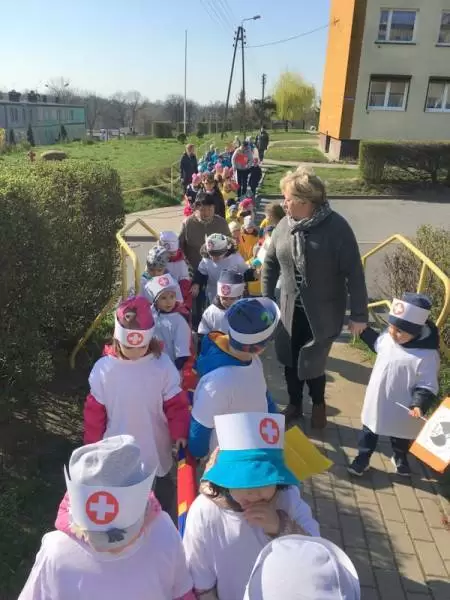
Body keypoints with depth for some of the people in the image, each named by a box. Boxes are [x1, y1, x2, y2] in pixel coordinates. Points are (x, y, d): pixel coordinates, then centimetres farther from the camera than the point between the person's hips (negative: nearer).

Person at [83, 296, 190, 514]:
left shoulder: (163, 365, -16)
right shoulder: (103, 368, -13)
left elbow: (176, 404, -8)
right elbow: (95, 410, -4)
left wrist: (179, 434, -15)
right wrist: (92, 444, 2)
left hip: (155, 448, 0)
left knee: (163, 491, 24)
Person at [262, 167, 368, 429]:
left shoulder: (336, 228, -19)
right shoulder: (285, 225, -4)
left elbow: (354, 273, -16)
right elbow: (270, 263, 8)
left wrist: (359, 314, -15)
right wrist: (267, 298, 8)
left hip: (323, 313, -4)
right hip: (291, 310, 5)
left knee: (313, 364, 7)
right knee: (291, 361, 15)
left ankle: (318, 405, 39)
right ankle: (295, 404, 42)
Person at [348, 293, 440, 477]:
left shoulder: (427, 355, -31)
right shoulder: (388, 337, -14)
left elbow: (428, 385, -24)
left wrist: (420, 404, -37)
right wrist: (364, 330, 10)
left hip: (401, 410, -3)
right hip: (377, 401, 4)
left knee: (401, 436, 25)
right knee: (369, 431, 21)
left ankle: (400, 459, 54)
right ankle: (362, 459, 42)